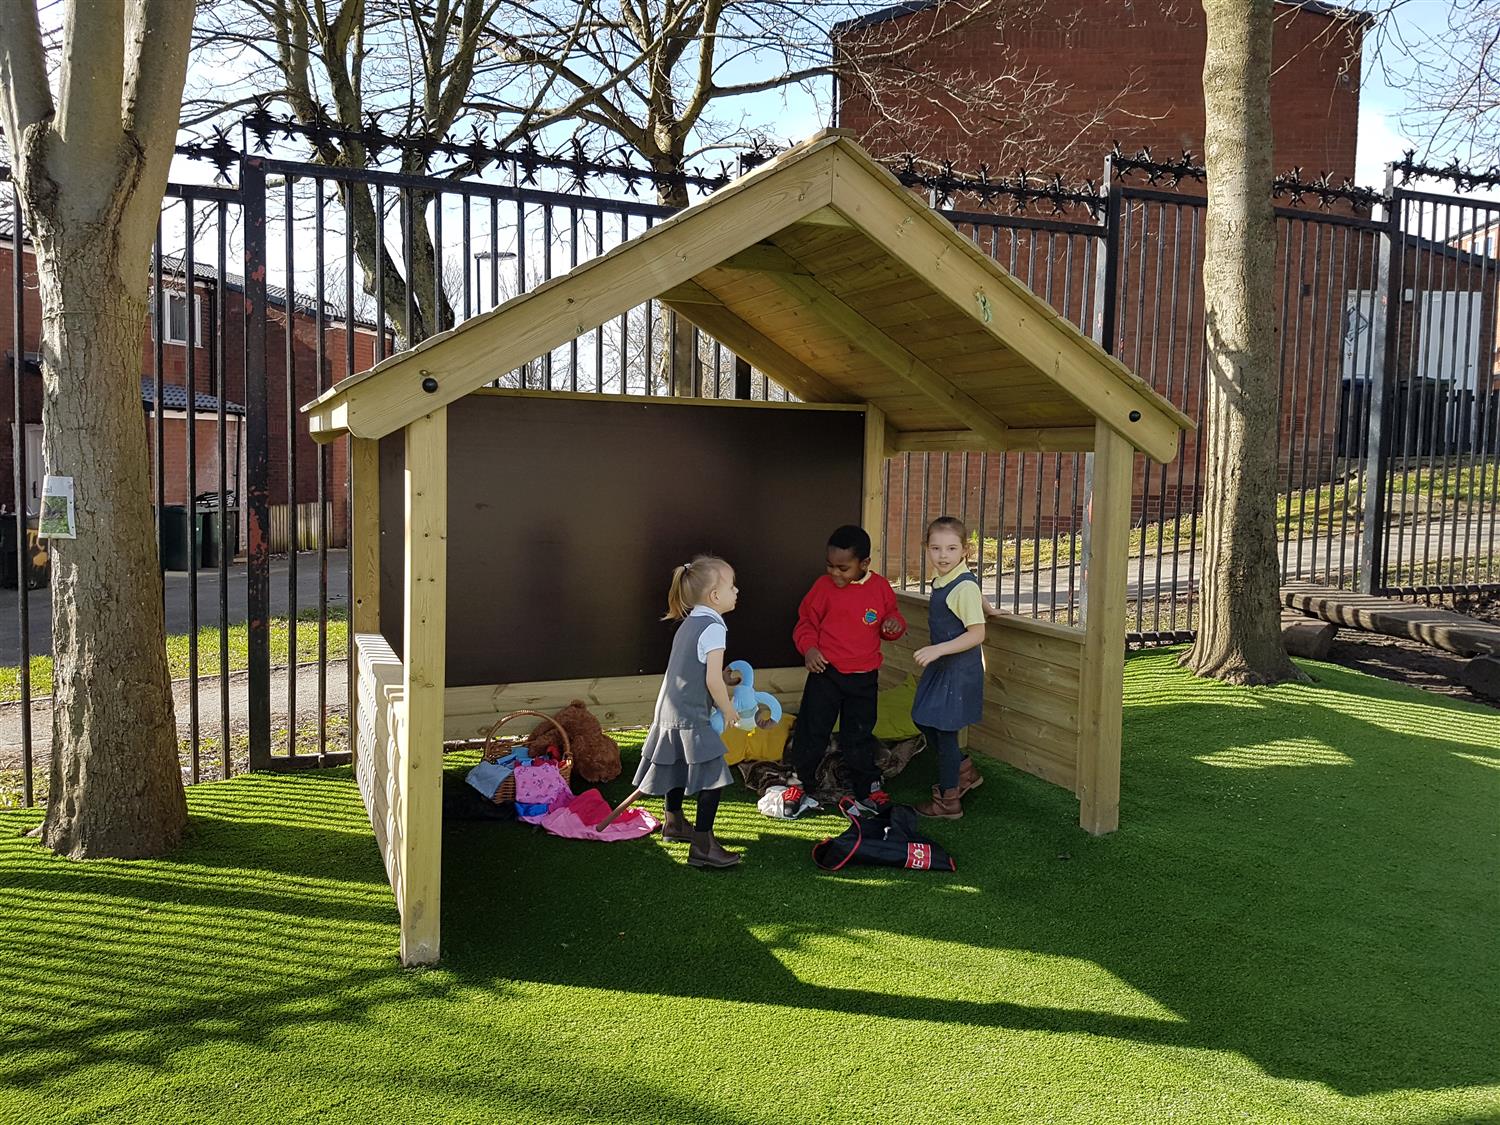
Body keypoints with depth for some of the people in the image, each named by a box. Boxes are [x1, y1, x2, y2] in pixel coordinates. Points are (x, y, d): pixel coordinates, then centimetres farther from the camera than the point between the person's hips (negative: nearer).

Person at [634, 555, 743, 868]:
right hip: (690, 719, -10)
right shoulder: (713, 628, -17)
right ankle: (702, 846, -5)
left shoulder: (689, 623, 12)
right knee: (713, 779, -7)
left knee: (678, 770, 27)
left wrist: (724, 677, 18)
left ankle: (673, 822, 45)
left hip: (670, 712, 10)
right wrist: (728, 710, -6)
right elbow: (713, 681, -20)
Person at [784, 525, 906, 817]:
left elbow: (891, 618, 11)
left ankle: (868, 791, 27)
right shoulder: (823, 586, -7)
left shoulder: (880, 587, -2)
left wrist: (895, 624, -13)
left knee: (860, 736, 13)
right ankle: (798, 785, 21)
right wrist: (808, 647, -16)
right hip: (825, 673, -1)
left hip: (864, 678, 1)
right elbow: (805, 622, 2)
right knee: (811, 731, 4)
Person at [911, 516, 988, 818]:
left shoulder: (964, 586, -22)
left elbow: (977, 634, -24)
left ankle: (947, 801, 14)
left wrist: (938, 649, -30)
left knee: (944, 731, 0)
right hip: (941, 665, 9)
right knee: (924, 721, 16)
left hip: (959, 669, -9)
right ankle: (966, 772, 31)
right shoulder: (941, 581, 3)